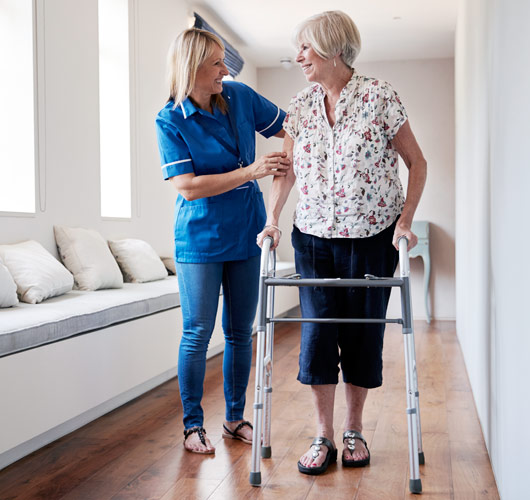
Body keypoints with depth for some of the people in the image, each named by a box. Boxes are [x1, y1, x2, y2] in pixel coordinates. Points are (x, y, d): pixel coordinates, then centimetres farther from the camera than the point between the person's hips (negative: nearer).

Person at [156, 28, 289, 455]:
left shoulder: (239, 97, 1)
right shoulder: (171, 121, -11)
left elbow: (288, 126, 12)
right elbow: (187, 186, -18)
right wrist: (250, 171, -23)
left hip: (246, 235, 4)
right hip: (200, 240, -4)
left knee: (241, 333, 11)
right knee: (197, 334, 0)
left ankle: (236, 418, 25)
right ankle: (193, 424, 16)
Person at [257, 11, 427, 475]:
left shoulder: (379, 96, -7)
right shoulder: (300, 106, 4)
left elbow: (417, 163, -2)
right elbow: (286, 169, 9)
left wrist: (405, 219, -10)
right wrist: (273, 219, -3)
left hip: (371, 237, -3)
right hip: (314, 236, 3)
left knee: (363, 333, 6)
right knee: (317, 333, 0)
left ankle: (354, 431, 23)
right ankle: (323, 437, 13)